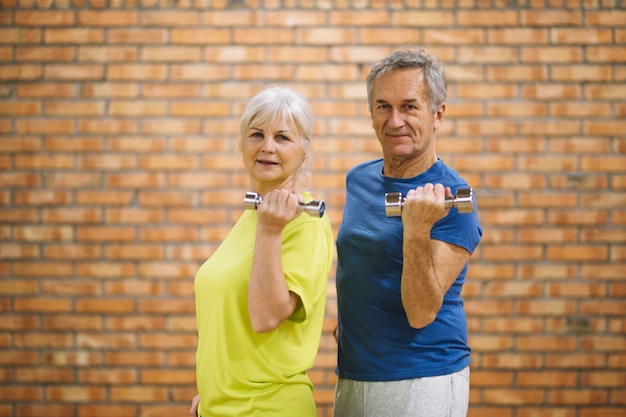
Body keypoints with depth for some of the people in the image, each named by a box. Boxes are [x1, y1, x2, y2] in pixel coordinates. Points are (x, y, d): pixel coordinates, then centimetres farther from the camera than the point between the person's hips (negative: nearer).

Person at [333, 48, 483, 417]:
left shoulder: (450, 198, -15)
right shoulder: (359, 179, 5)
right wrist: (346, 322, 7)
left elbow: (421, 313, -21)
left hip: (421, 385, -6)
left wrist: (417, 230, -32)